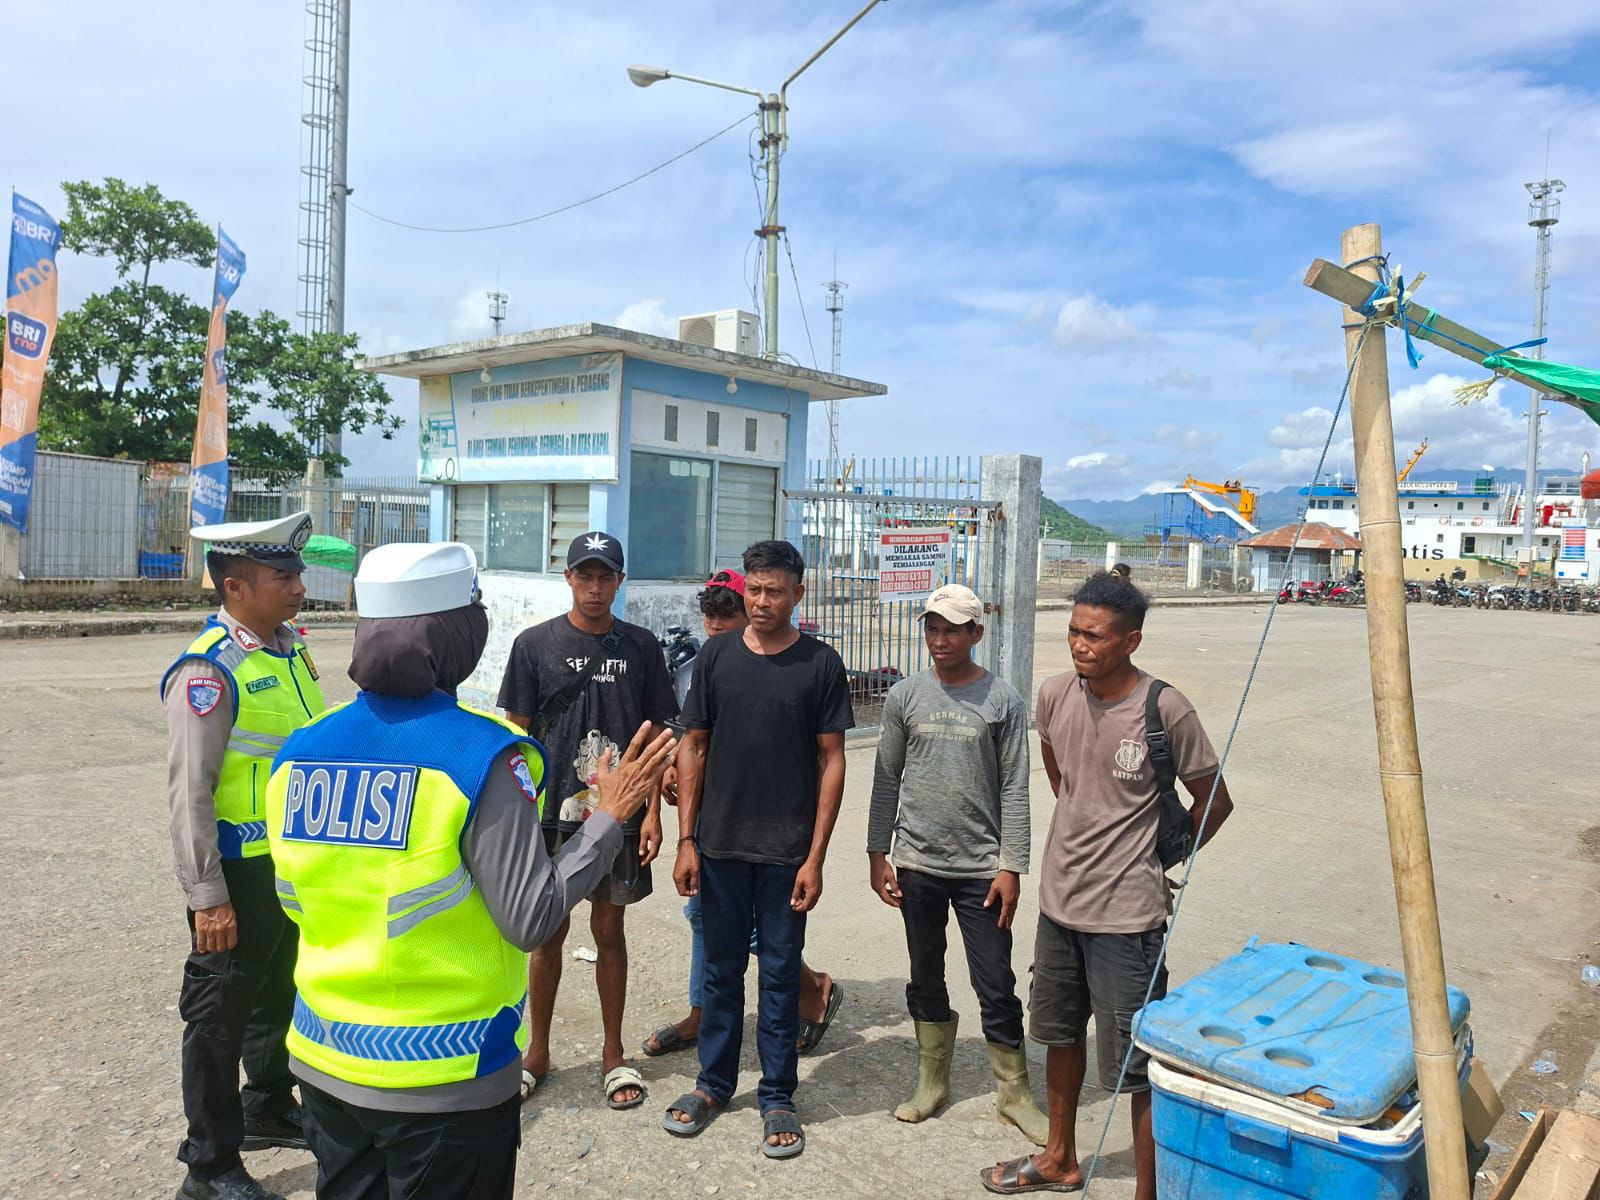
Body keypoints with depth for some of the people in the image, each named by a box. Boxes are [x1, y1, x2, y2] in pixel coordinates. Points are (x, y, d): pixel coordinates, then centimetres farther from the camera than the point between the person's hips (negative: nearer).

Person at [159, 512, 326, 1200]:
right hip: (241, 872, -8)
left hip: (298, 860, 8)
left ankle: (269, 1110, 45)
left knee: (277, 993, 24)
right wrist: (208, 898, -19)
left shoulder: (289, 647, 4)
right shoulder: (208, 670, -20)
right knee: (221, 1016, 8)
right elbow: (189, 794, -20)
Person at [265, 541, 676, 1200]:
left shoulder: (299, 751, -4)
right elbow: (531, 919, -19)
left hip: (324, 1064, 6)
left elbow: (293, 900, 8)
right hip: (445, 1079, -5)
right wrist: (608, 817, -10)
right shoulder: (481, 755, -21)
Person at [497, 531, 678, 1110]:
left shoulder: (640, 646, 2)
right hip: (552, 816, -1)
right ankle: (538, 1051, 28)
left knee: (609, 930, 11)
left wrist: (652, 812, -2)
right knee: (548, 933, 10)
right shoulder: (535, 644, -2)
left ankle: (613, 1053, 26)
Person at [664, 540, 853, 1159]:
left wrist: (815, 857, -8)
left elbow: (831, 761, -4)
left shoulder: (820, 663, -5)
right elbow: (693, 748, 5)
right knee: (721, 968, 15)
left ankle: (777, 1096, 25)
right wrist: (686, 839, 0)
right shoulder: (716, 656, 1)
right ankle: (714, 1083, 32)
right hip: (721, 845, 2)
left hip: (787, 850, -2)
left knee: (780, 974, 9)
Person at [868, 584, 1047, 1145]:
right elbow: (886, 779, 6)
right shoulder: (905, 696, 1)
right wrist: (877, 853, 4)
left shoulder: (1003, 700, -4)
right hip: (917, 863, 2)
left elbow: (1014, 788, -3)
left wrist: (1011, 866, -6)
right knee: (925, 978, 14)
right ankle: (932, 1081, 32)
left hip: (981, 867, -2)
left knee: (996, 985, 4)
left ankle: (1014, 1093, 22)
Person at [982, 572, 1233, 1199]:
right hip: (1059, 899, 6)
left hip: (1126, 913, -6)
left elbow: (1213, 802, -5)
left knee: (1138, 1064, 2)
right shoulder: (1054, 695, -4)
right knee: (1060, 1034, 23)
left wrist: (1156, 859, 2)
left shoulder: (1166, 711, -18)